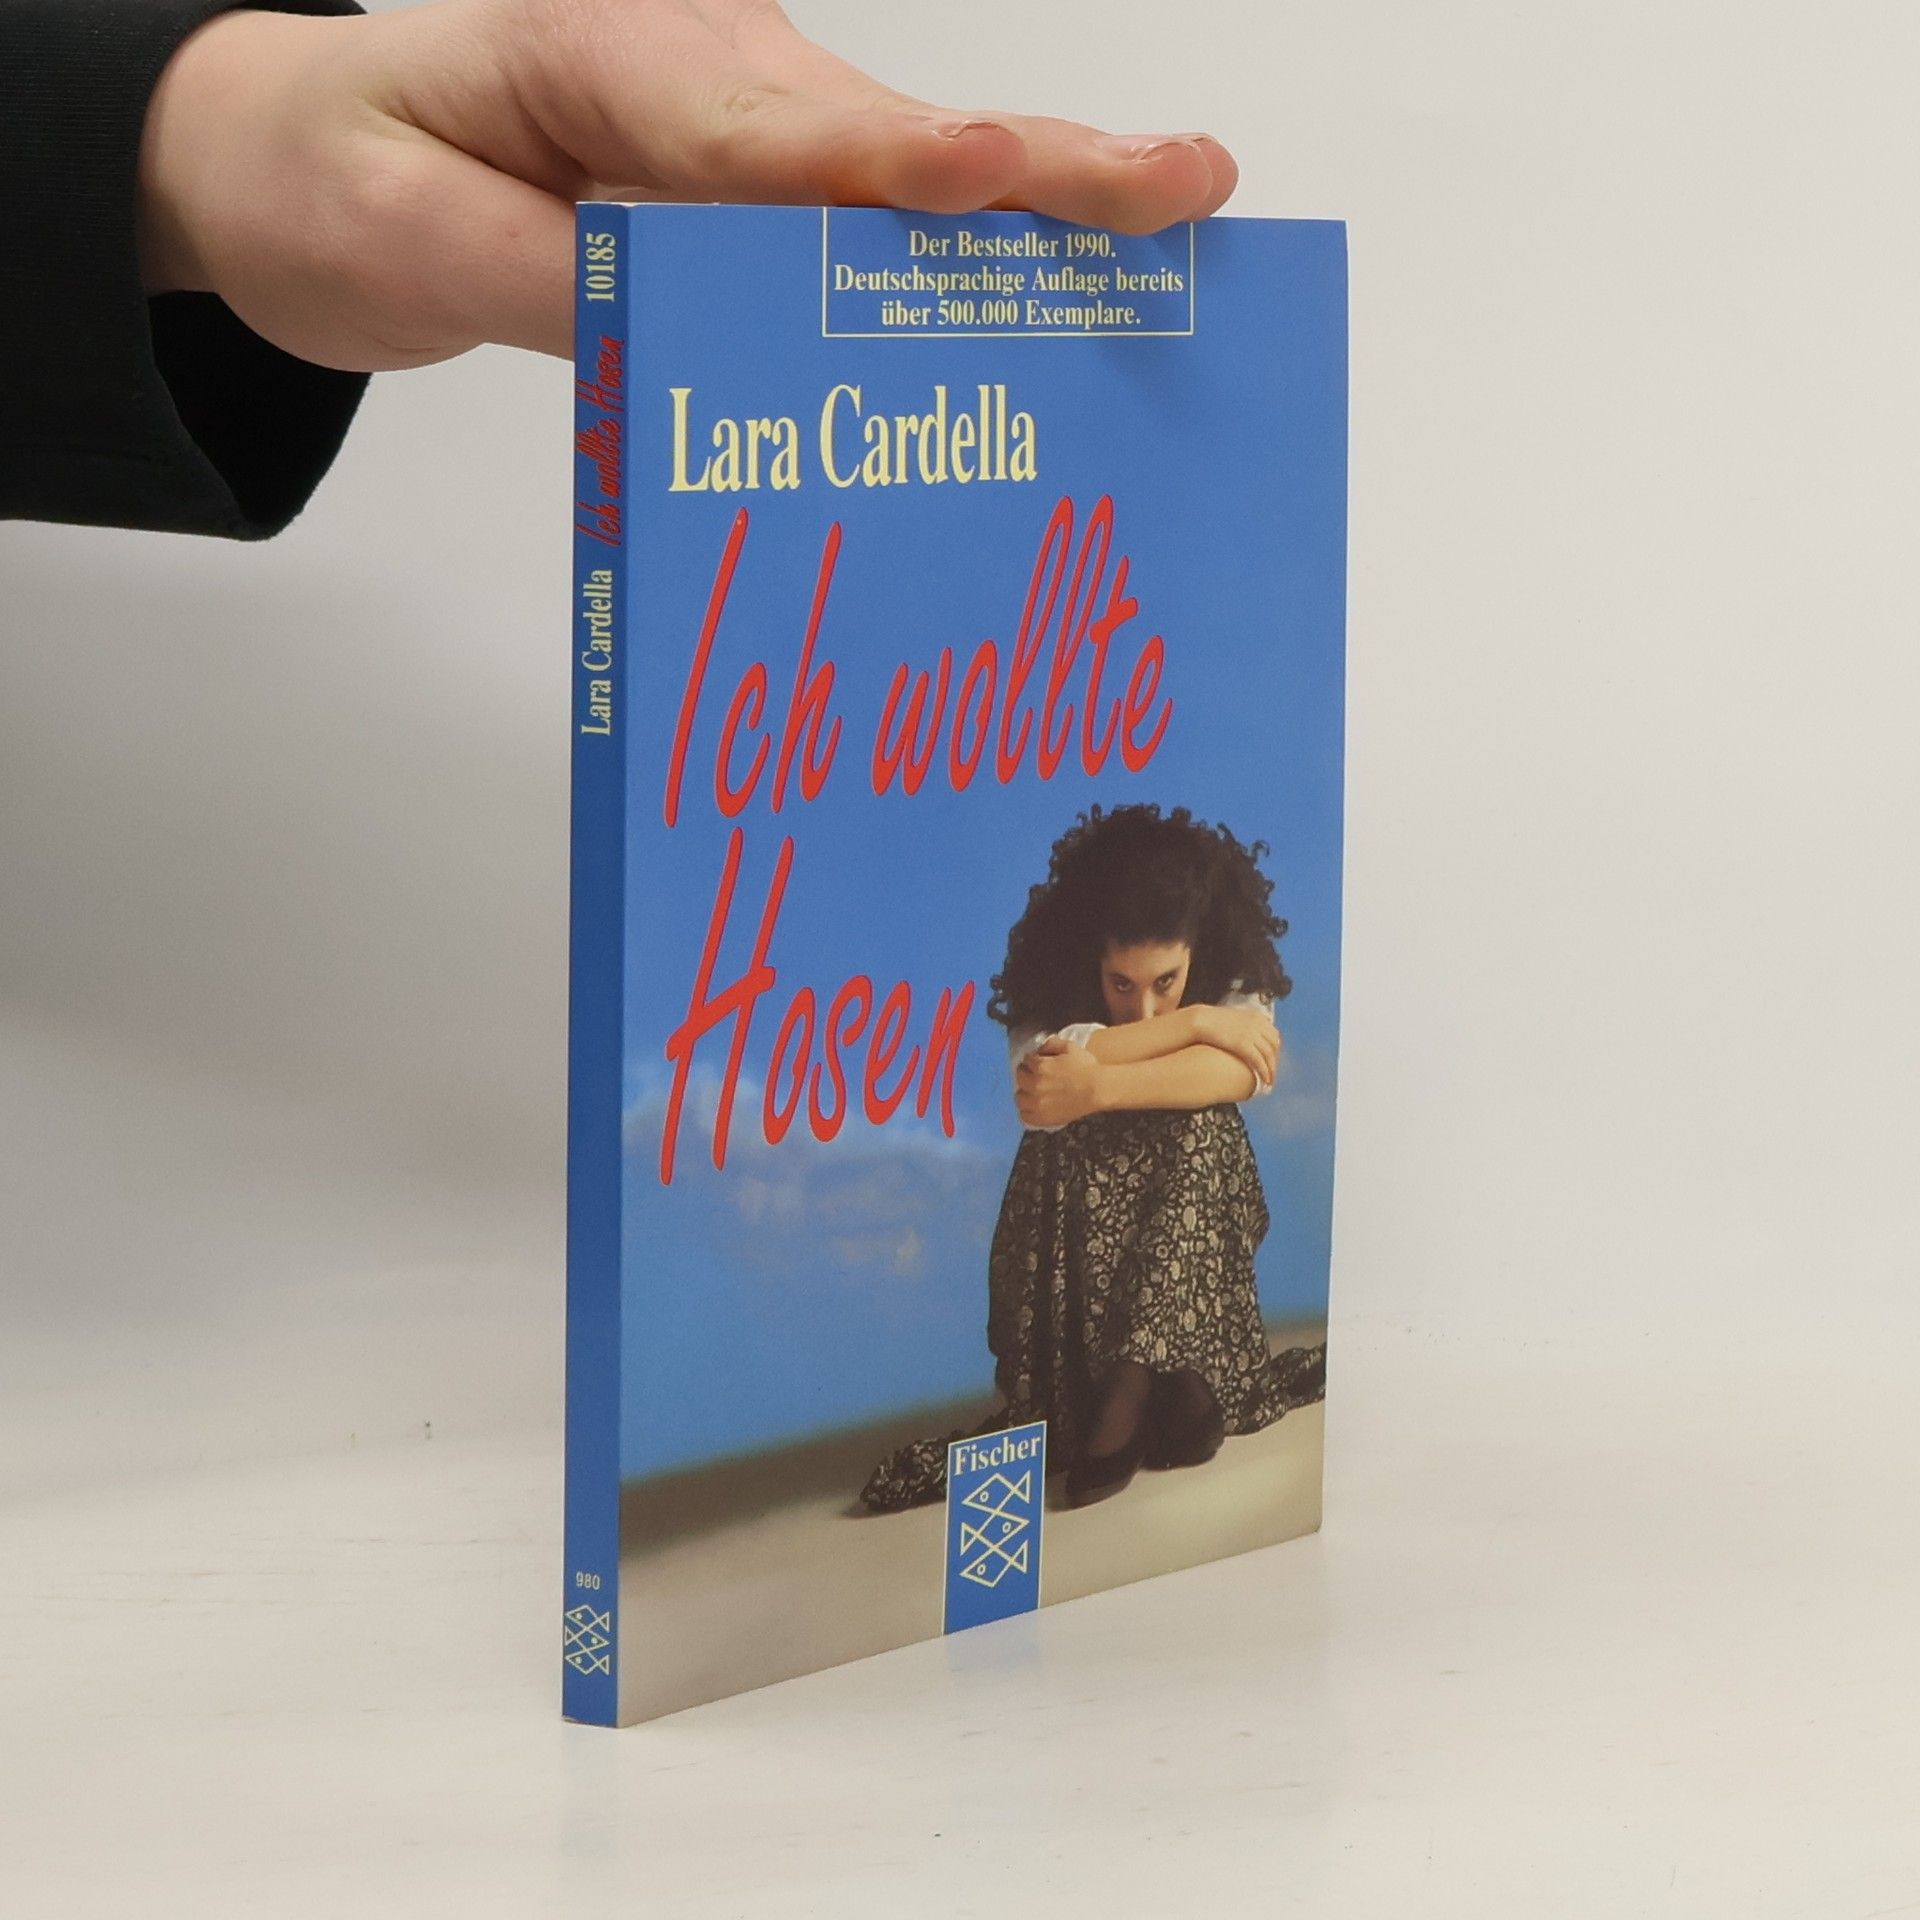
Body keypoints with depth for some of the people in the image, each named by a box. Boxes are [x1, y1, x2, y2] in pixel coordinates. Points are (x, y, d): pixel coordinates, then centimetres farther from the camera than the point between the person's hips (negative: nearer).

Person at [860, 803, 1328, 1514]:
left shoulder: (1234, 987, -7)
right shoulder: (1049, 992, -9)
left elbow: (1236, 1074, -31)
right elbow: (1039, 1081, -32)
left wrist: (1098, 1087, -43)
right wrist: (1194, 1022, -30)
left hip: (1193, 1202, 1)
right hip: (1076, 1205, 0)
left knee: (1197, 1129, -31)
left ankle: (1128, 1388, -42)